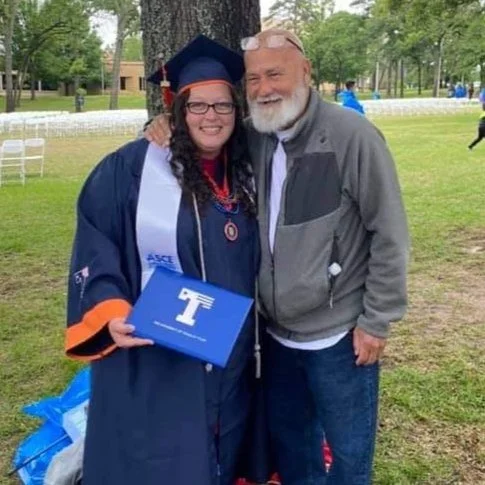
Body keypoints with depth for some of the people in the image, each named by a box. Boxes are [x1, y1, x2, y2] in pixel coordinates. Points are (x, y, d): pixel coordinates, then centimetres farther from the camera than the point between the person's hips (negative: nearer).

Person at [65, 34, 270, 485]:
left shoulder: (245, 177, 7)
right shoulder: (131, 167, -10)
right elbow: (93, 249, -7)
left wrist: (255, 340, 11)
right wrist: (111, 314, -21)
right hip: (149, 362, -4)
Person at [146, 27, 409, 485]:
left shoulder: (353, 136, -17)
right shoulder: (250, 138, -2)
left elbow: (389, 235, -14)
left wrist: (376, 321, -12)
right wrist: (166, 128, -8)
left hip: (339, 336, -5)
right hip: (276, 334, 5)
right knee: (287, 442, 24)